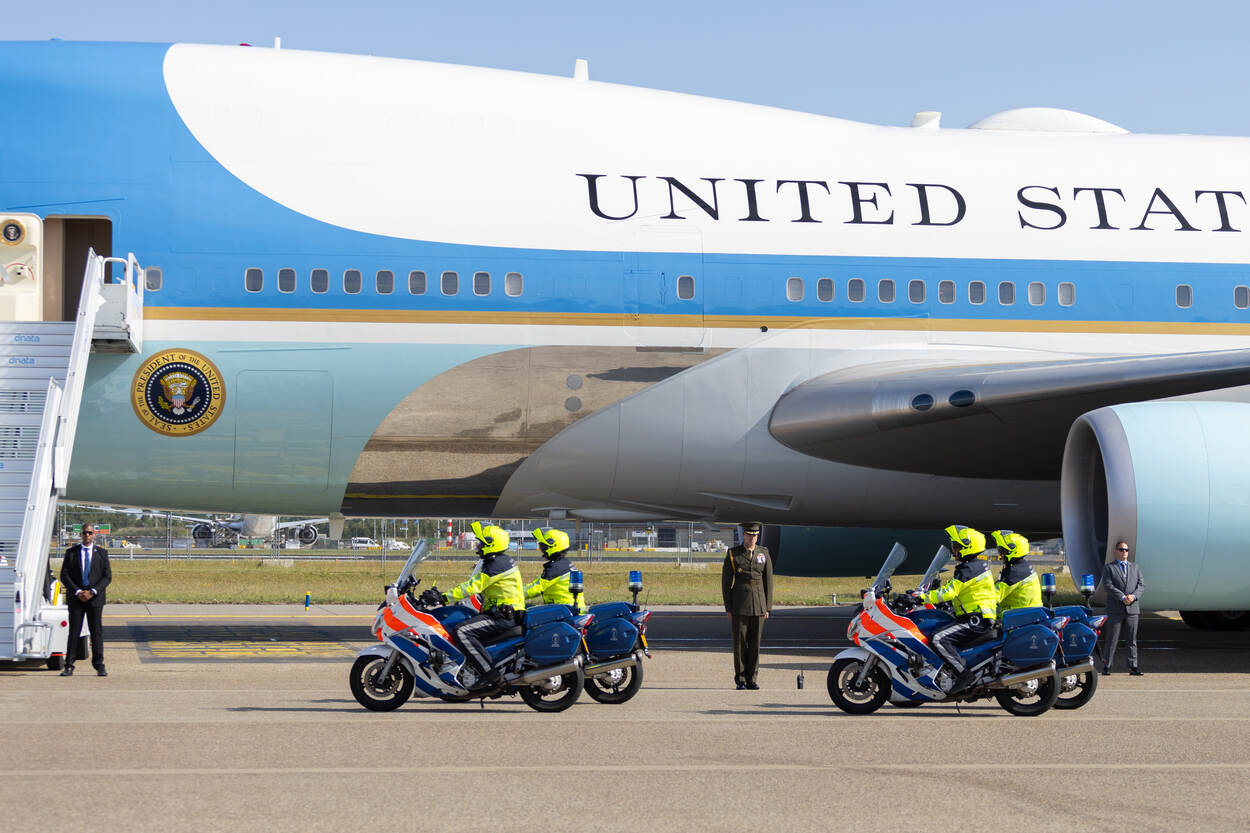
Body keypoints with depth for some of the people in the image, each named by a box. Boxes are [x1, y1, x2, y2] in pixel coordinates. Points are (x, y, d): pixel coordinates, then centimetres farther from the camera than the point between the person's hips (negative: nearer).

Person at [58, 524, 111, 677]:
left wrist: (92, 592, -10)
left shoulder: (102, 553, 8)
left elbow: (107, 576, 2)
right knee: (74, 631, -1)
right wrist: (77, 592, -11)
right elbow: (64, 576, 2)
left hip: (95, 598, 0)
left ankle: (99, 666, 3)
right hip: (75, 598, 0)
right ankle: (69, 666, 1)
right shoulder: (71, 552, 8)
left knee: (97, 631, -1)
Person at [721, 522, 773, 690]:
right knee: (740, 642, 0)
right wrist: (728, 608, -2)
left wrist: (767, 607, 4)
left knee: (755, 642, 2)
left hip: (758, 605, 2)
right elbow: (726, 582, 1)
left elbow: (768, 581, 8)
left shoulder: (764, 554, 6)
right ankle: (740, 678, 8)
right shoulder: (732, 554, 0)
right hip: (739, 605, -2)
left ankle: (751, 678, 7)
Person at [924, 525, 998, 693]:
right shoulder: (979, 565, 18)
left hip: (975, 620, -11)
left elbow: (949, 592, -22)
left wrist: (924, 598, -19)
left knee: (938, 639, -24)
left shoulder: (967, 569, -15)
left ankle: (963, 673, -25)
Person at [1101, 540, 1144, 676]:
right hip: (1115, 609, -3)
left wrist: (1134, 596, -12)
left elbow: (1141, 585, 8)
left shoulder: (1135, 568, 18)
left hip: (1133, 608, 3)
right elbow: (1108, 586, -6)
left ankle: (1133, 666, 6)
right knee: (1112, 639, -3)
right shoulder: (1109, 567, 6)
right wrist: (1122, 597, -17)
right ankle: (1106, 666, 0)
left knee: (1132, 639, 4)